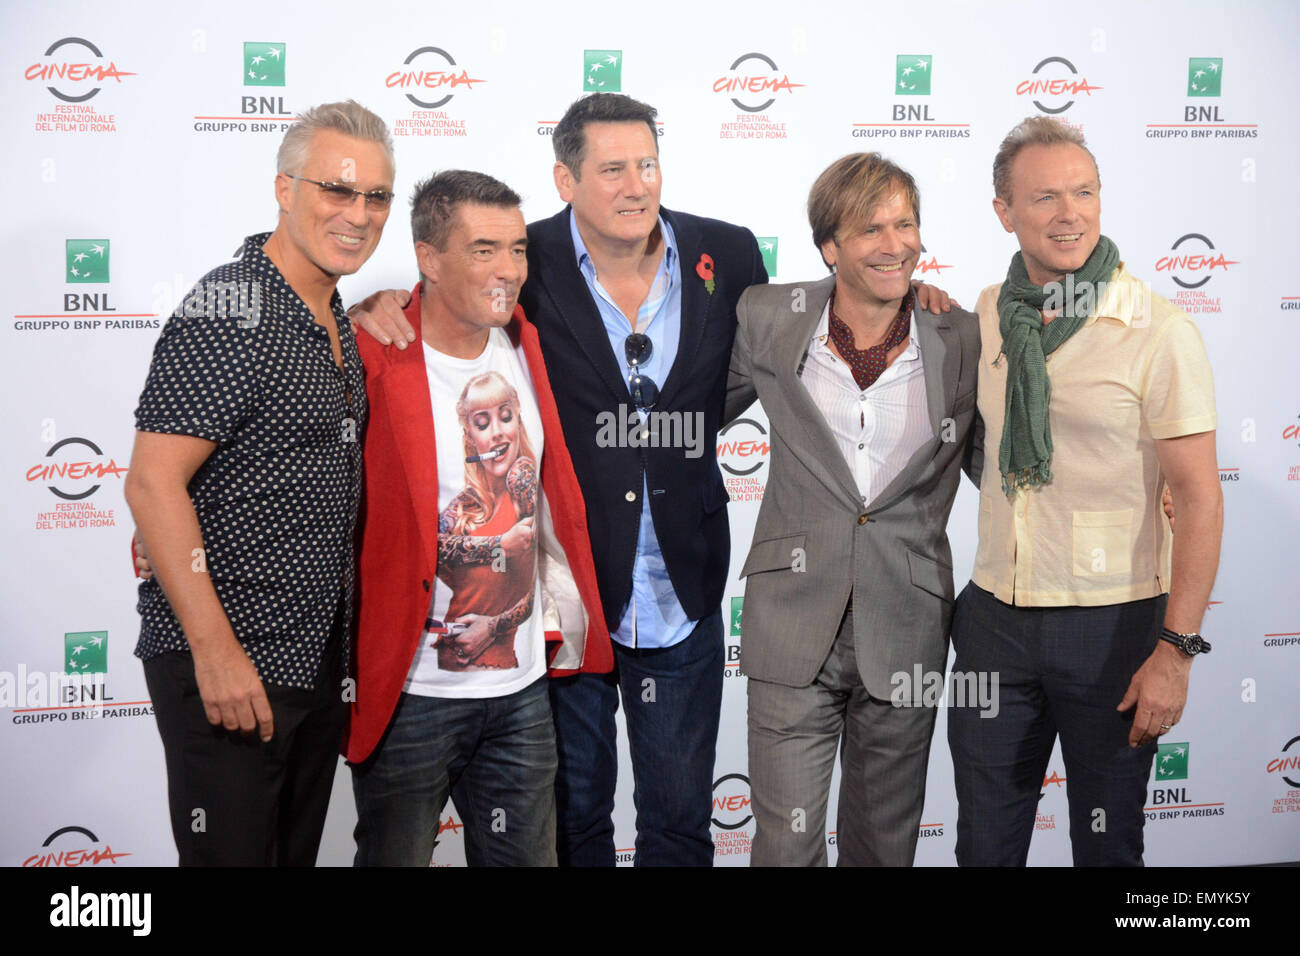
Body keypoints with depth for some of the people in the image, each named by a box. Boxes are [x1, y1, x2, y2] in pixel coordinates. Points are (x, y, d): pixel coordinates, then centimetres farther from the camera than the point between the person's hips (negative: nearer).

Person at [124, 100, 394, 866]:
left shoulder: (335, 320, 11)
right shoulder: (228, 314, -16)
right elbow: (154, 485, -20)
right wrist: (216, 651, -22)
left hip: (316, 658, 9)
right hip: (226, 663, -8)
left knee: (297, 852, 18)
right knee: (233, 853, 1)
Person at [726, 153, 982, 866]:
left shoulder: (962, 340, -2)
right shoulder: (769, 321, -2)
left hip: (905, 637, 1)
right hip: (794, 627, -1)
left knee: (885, 842, 16)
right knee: (786, 845, 0)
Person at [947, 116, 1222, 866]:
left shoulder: (1159, 331, -11)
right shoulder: (990, 312, 4)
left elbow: (1200, 501, -11)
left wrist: (1176, 651, -16)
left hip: (1110, 626, -4)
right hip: (996, 617, 4)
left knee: (1107, 843, 12)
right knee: (985, 842, 13)